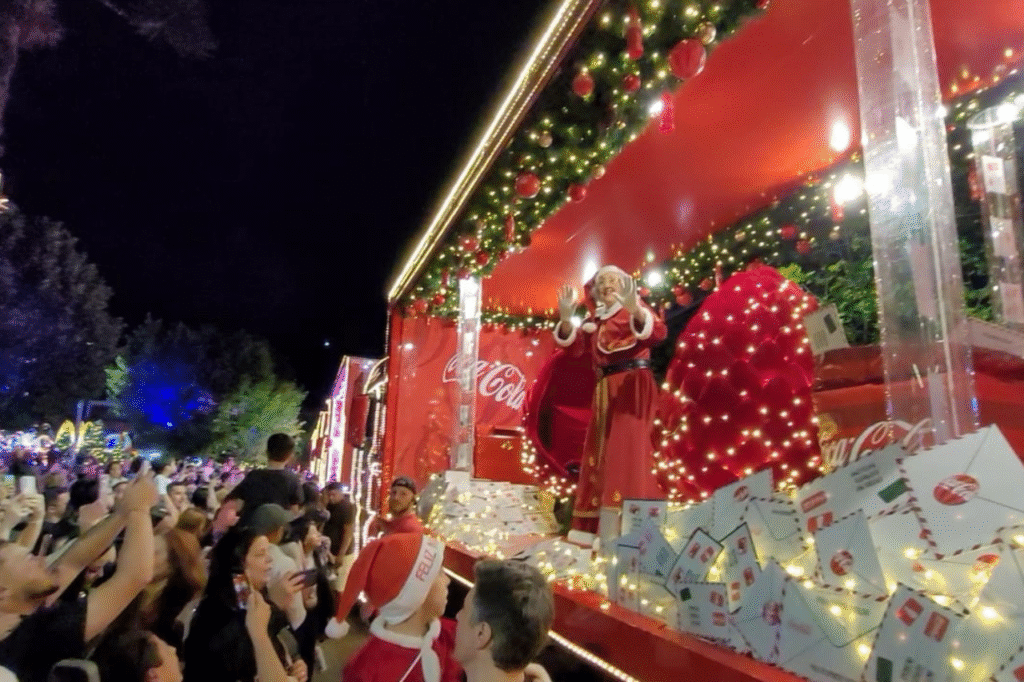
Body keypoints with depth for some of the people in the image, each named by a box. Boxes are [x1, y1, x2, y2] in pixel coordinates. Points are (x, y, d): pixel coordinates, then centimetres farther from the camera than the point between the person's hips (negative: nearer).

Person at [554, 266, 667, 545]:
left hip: (634, 385, -6)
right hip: (606, 389, 7)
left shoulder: (636, 309, 0)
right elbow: (574, 346, 6)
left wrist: (635, 310, -37)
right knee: (601, 448, 6)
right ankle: (597, 525, 13)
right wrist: (565, 317, -10)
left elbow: (658, 332, -19)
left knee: (627, 445, -14)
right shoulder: (595, 320, 16)